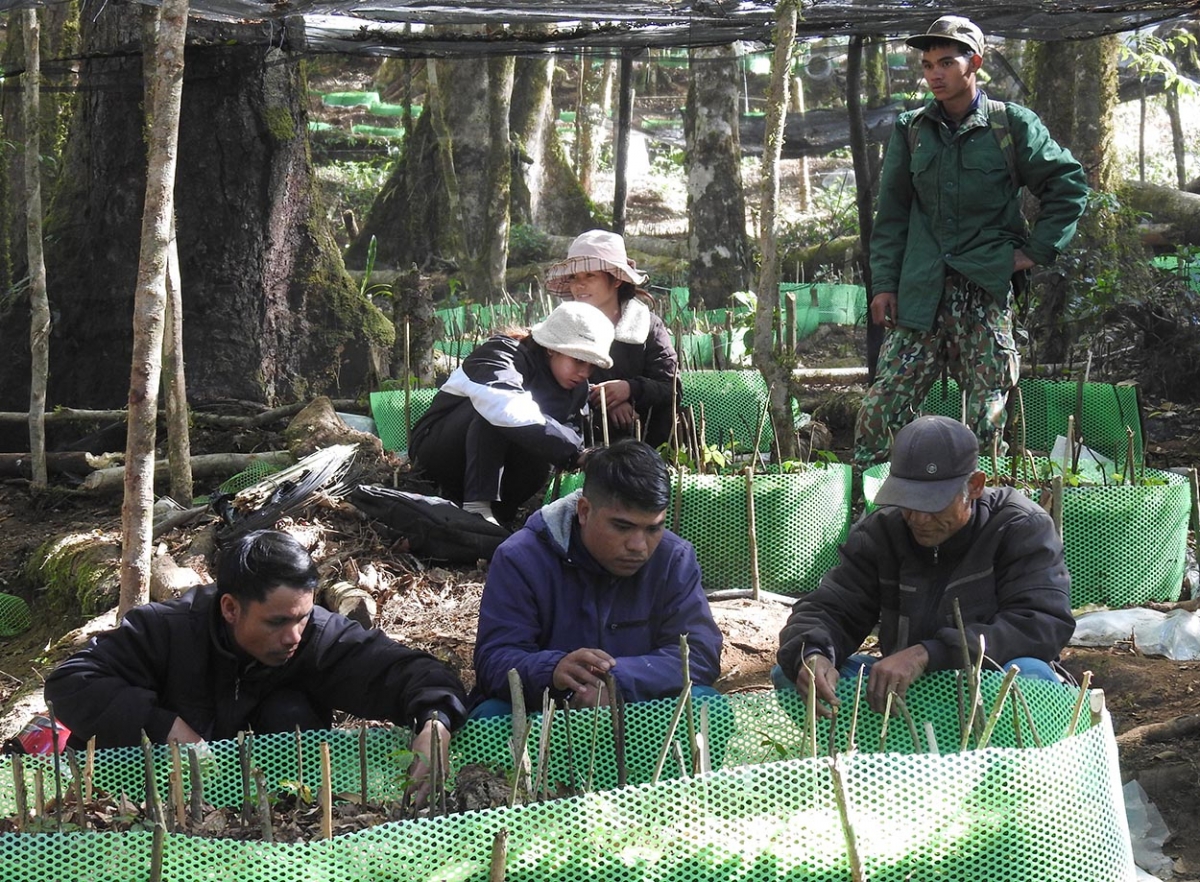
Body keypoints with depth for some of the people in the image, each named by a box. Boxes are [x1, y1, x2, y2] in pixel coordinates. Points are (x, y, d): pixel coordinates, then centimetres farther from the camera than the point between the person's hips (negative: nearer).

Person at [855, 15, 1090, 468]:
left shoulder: (1012, 125, 1)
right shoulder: (910, 130, 9)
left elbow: (1069, 185, 7)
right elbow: (892, 213, 13)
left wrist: (1037, 251, 0)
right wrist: (884, 283, 5)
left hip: (987, 289, -2)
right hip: (920, 292, 2)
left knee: (986, 415, 2)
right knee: (882, 405, -5)